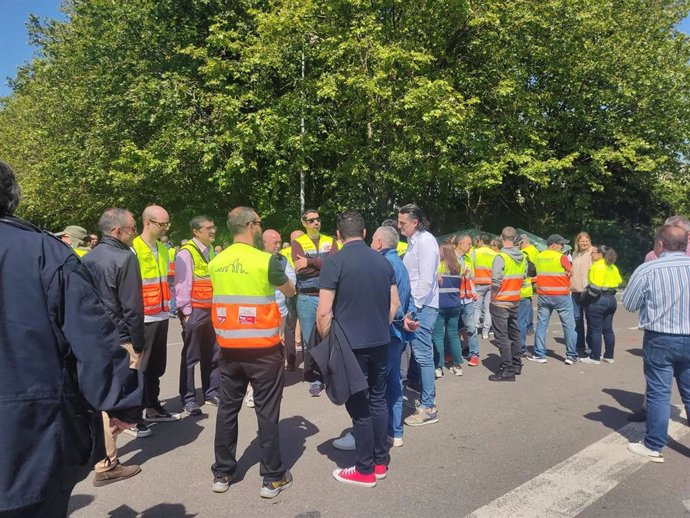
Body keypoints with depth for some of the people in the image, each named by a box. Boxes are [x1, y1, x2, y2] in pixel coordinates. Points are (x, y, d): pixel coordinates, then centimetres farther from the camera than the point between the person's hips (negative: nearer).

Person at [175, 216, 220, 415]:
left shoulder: (211, 251, 11)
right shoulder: (186, 252, -11)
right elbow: (182, 284, -14)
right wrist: (186, 312, -14)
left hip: (211, 309, 7)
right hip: (194, 310, -7)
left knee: (212, 354, 13)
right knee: (190, 357, 3)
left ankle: (211, 393, 25)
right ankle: (188, 399, 13)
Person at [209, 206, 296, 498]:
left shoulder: (216, 263, 1)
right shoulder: (266, 260, -13)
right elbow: (290, 291, 3)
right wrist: (288, 285, 25)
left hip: (229, 349, 5)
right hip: (263, 350, -4)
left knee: (227, 409, 15)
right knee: (267, 413, 5)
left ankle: (222, 474, 26)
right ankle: (272, 478, 15)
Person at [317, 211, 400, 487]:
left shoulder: (335, 262, -13)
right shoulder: (383, 261, 5)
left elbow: (324, 312, -15)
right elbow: (395, 303, 11)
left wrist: (327, 342, 0)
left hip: (351, 345, -6)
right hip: (381, 342, 6)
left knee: (359, 406, 4)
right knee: (378, 400, 16)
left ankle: (365, 470, 16)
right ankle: (380, 461, 27)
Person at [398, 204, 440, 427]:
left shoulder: (425, 241, -12)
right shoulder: (413, 241, 16)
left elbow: (426, 279, -19)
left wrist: (414, 305, -16)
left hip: (422, 307, -9)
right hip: (414, 306, 9)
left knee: (423, 355, -4)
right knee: (419, 354, 14)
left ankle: (428, 408, 4)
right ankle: (425, 398, 25)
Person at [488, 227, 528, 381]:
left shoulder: (501, 257, -18)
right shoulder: (522, 257, 3)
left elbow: (496, 280, -22)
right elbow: (524, 277, 7)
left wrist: (493, 295, -5)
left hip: (500, 302, -7)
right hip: (515, 301, 7)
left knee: (502, 336, -2)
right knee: (514, 333, 19)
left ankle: (507, 370, -1)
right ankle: (516, 365, 30)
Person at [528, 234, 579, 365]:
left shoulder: (538, 257, 5)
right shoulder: (561, 257, -10)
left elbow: (538, 273, 9)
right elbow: (570, 273, -4)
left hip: (544, 295, 4)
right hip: (562, 295, -4)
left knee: (541, 324, 9)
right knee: (569, 325, 6)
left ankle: (539, 354, 10)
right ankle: (571, 355, 9)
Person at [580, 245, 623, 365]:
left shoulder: (597, 266, -16)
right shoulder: (613, 267, 10)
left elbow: (596, 286, -23)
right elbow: (619, 282, 14)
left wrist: (587, 292, -8)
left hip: (598, 300, -8)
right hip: (611, 299, 8)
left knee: (596, 330, -1)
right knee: (608, 329, 14)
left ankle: (595, 358, 4)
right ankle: (609, 356, 21)